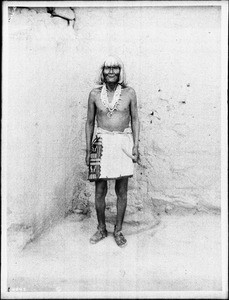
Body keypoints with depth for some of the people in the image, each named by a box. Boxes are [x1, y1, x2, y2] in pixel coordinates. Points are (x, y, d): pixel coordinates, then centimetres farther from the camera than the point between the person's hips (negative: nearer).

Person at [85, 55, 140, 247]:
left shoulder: (129, 93, 1)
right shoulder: (95, 94, 3)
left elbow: (135, 120, 6)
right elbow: (90, 122, 9)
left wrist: (136, 146, -2)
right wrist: (88, 150, 7)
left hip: (123, 142, 0)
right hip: (101, 143, 1)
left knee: (122, 191, 6)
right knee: (100, 191, 6)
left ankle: (118, 230, 22)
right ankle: (101, 229, 24)